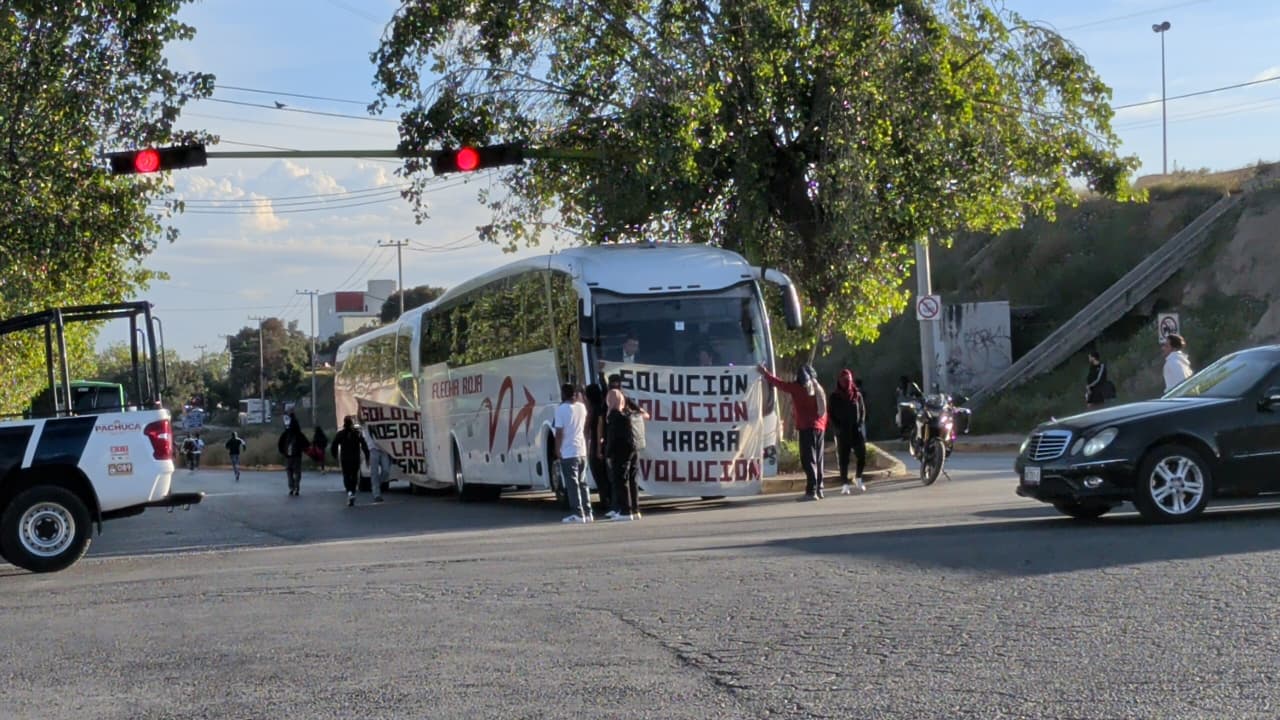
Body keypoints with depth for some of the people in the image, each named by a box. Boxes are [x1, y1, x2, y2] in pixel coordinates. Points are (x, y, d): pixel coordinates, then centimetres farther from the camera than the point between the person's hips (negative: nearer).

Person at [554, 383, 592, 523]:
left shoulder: (561, 408, -13)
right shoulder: (581, 406, 7)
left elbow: (559, 432, -15)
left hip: (568, 453, -7)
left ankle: (578, 514, -7)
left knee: (572, 484, -4)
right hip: (582, 451, 7)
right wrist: (579, 394, 34)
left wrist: (557, 449, -3)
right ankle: (587, 513, 15)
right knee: (583, 483, 14)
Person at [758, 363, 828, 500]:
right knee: (818, 460, 12)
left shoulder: (798, 388, -6)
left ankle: (811, 491, -16)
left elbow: (779, 383, 1)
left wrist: (765, 372, 11)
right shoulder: (819, 389, 12)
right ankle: (819, 490, 16)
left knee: (808, 460, -10)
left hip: (807, 428, -7)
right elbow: (824, 411, 14)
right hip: (820, 427, 7)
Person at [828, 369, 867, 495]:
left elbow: (863, 411, 9)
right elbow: (830, 415, 0)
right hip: (842, 432, -2)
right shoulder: (834, 396, 1)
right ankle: (845, 484, 4)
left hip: (857, 430, 2)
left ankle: (858, 478, 21)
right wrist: (837, 429, -10)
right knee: (843, 458, -1)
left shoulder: (857, 395, 7)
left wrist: (860, 425, -5)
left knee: (862, 455, -3)